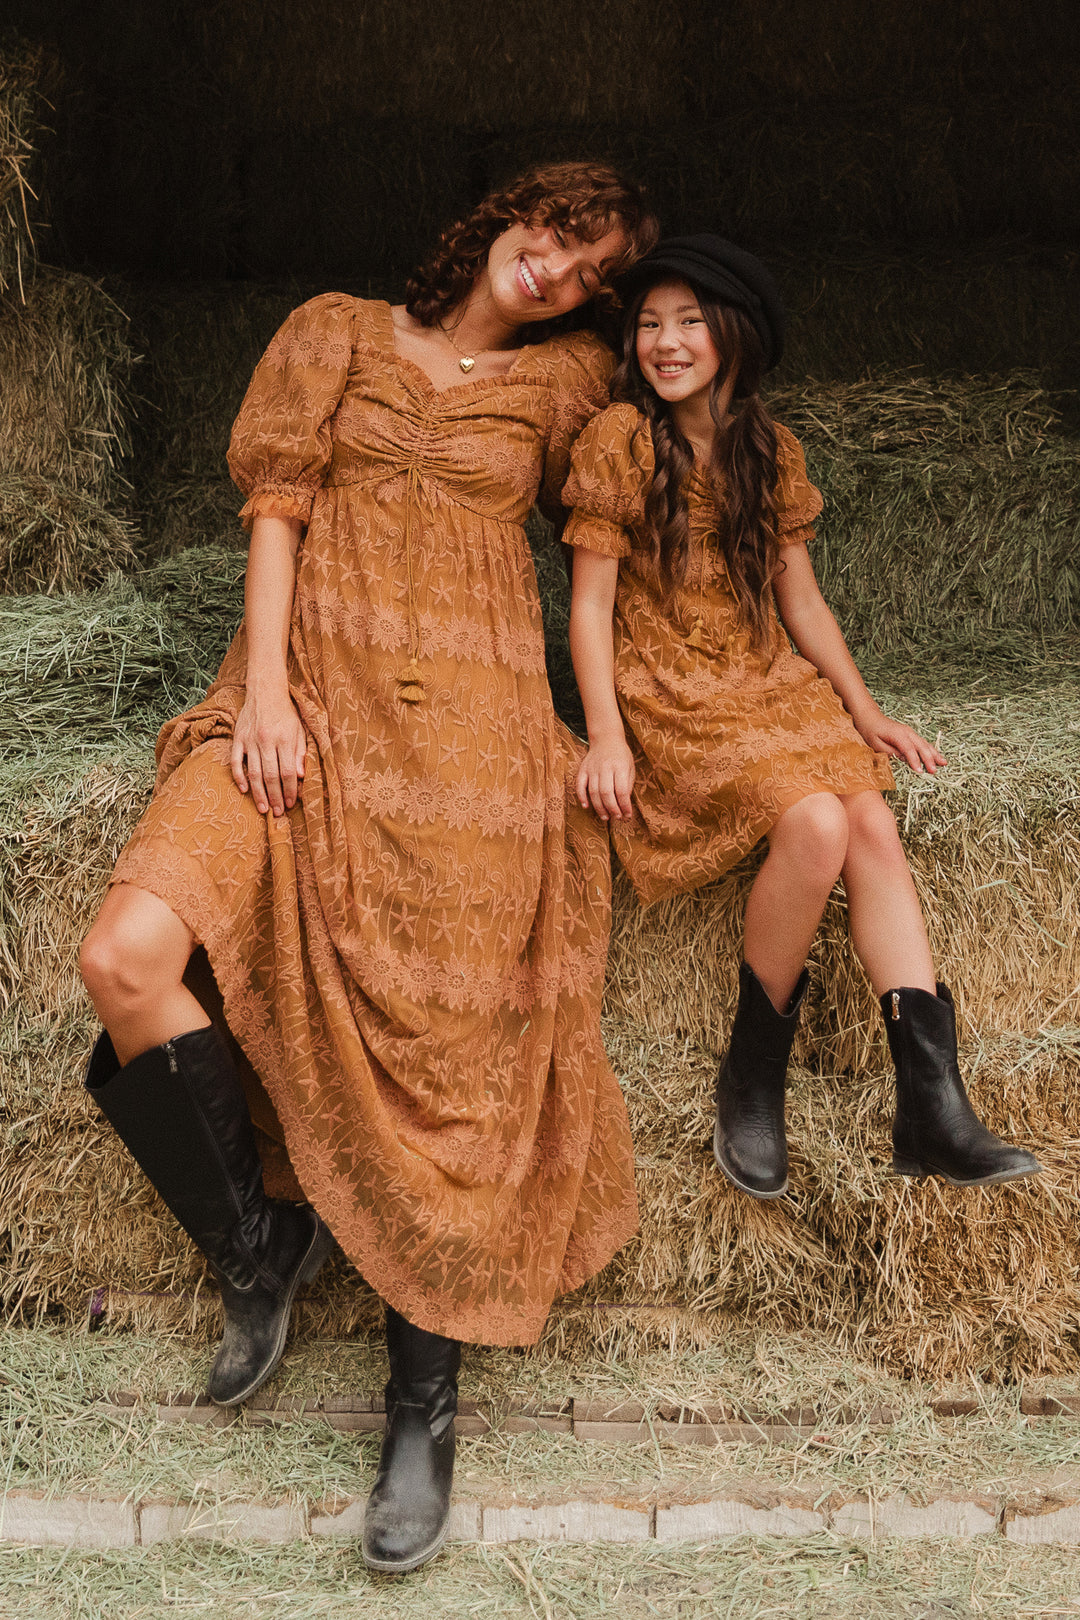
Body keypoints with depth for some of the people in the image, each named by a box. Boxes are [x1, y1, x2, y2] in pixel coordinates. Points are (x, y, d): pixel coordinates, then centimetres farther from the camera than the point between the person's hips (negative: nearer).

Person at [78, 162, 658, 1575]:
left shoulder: (568, 381, 16)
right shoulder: (338, 333, 16)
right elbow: (278, 509, 7)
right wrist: (262, 692, -4)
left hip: (466, 720, -1)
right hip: (306, 701, 1)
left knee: (441, 1043, -10)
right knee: (127, 955, -20)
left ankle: (425, 1401, 3)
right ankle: (256, 1253, 1)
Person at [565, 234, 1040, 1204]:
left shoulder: (770, 451, 11)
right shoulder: (620, 438, -3)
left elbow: (800, 597, 15)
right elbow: (591, 601, -6)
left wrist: (864, 709, 6)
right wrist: (606, 734, -16)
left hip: (771, 682, 5)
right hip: (669, 694, -5)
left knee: (874, 824, -20)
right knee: (815, 824, -28)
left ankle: (933, 1108, -21)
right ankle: (751, 1077, -11)